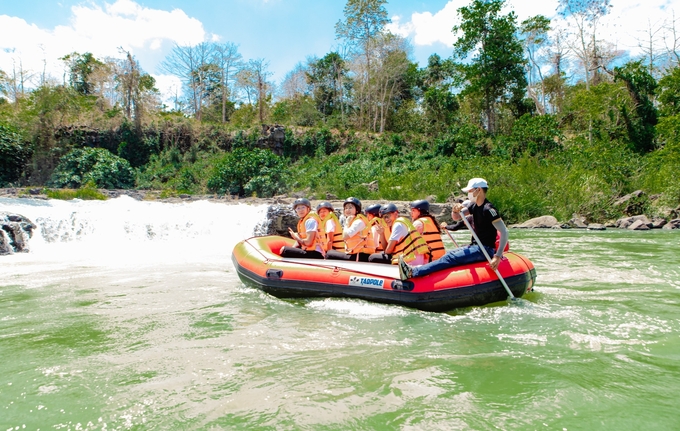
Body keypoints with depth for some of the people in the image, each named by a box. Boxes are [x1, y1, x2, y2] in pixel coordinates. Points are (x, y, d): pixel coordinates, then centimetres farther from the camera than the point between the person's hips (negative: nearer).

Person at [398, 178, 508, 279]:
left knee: (450, 258, -21)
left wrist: (497, 257, -29)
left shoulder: (488, 209, -18)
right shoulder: (475, 206, 9)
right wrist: (455, 210, -13)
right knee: (448, 254, 1)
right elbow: (456, 218, 12)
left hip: (485, 250, -10)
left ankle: (412, 272, -30)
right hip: (475, 246, 10)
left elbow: (504, 232, -22)